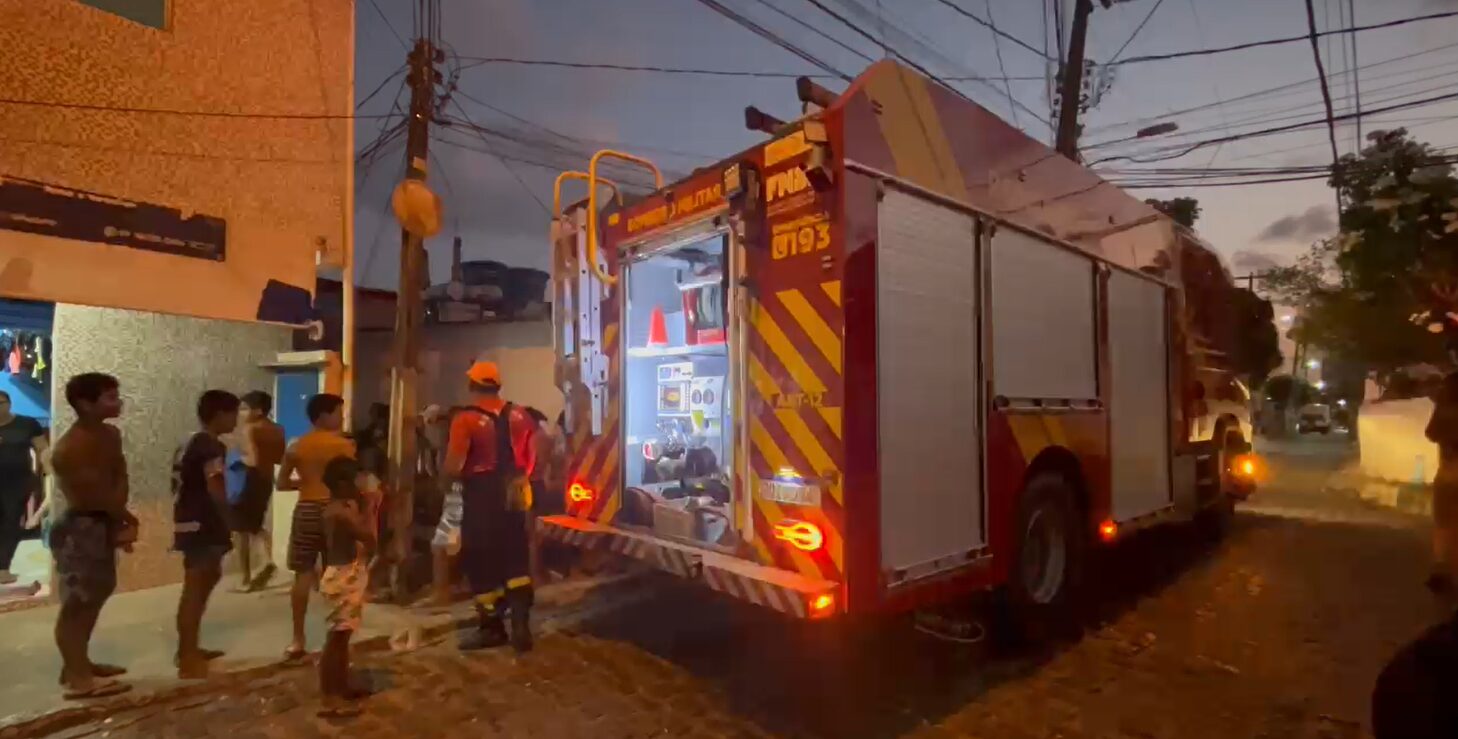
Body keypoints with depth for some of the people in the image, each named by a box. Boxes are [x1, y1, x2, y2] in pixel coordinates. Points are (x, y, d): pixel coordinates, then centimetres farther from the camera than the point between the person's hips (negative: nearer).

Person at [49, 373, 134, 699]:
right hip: (80, 526, -9)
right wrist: (126, 519, -4)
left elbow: (120, 479, 1)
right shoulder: (69, 448, -21)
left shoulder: (110, 435, 5)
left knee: (96, 594, 18)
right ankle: (77, 678, 8)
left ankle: (79, 662, 33)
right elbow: (96, 494, -17)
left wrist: (119, 520, -11)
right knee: (77, 601, -1)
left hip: (103, 522, 9)